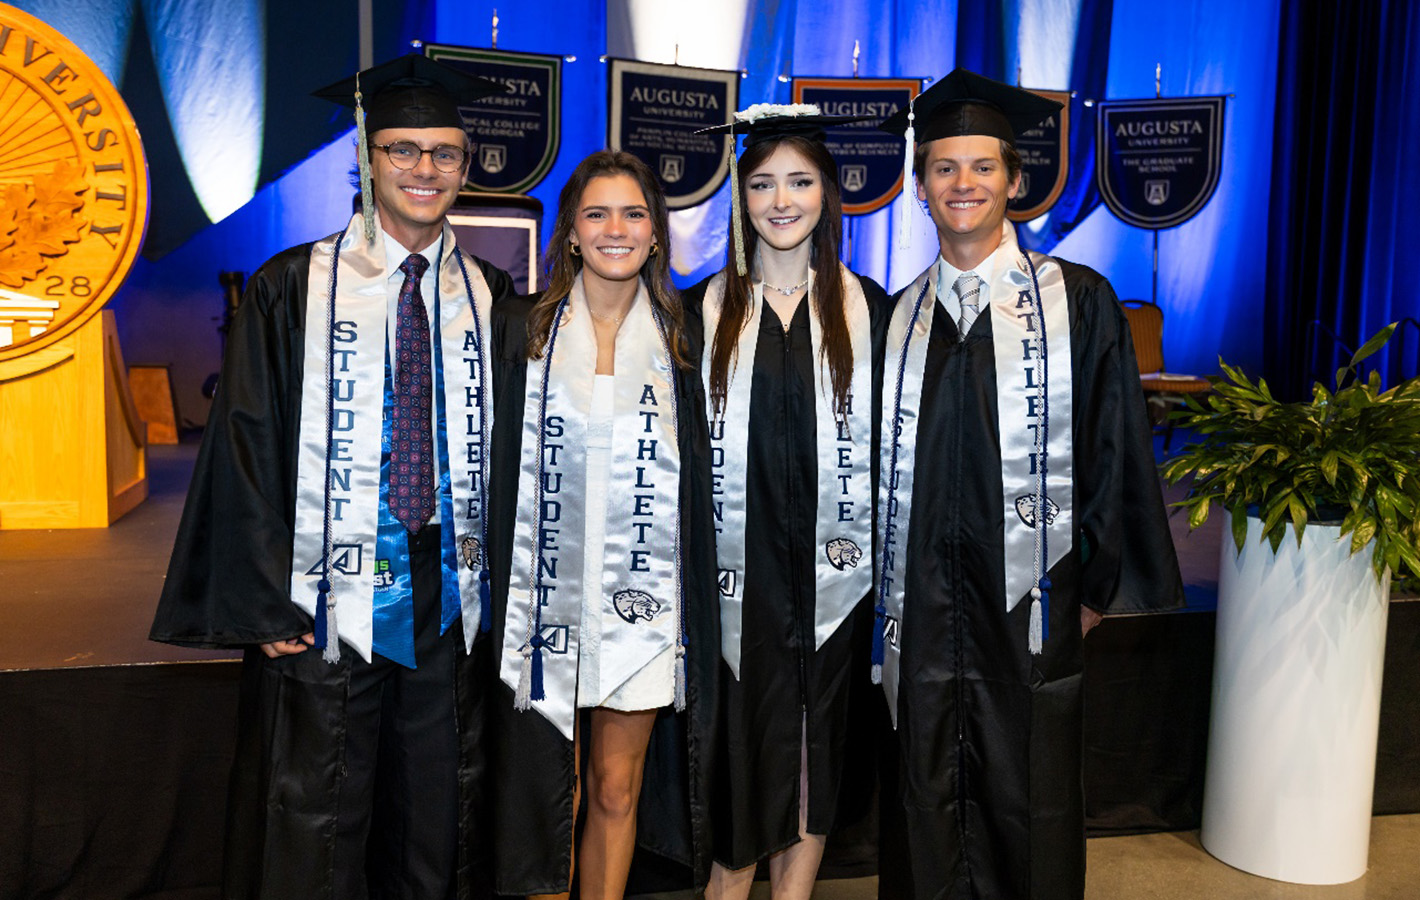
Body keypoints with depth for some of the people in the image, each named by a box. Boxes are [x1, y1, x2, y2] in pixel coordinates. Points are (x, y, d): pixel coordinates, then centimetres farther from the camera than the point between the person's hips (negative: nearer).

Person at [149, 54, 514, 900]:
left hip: (452, 602, 3)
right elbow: (246, 449, -4)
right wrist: (263, 606, -8)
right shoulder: (291, 291, -2)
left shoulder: (490, 299, 6)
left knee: (439, 828, 14)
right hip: (329, 606, -2)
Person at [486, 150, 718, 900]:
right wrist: (490, 595, -2)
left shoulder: (681, 340, 5)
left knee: (617, 790, 9)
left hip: (640, 603, 1)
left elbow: (701, 479, 8)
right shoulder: (517, 330, 2)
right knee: (546, 787, 9)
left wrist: (699, 607, 3)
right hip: (547, 598, 0)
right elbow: (494, 464, 3)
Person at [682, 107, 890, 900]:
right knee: (740, 751, 6)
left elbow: (890, 439, 5)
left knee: (815, 748, 10)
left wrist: (881, 549, -1)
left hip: (831, 571, 1)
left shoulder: (867, 309, 4)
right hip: (736, 573, 0)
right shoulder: (707, 311, 4)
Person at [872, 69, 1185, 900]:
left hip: (1028, 602, -2)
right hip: (921, 604, 3)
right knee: (924, 798, 12)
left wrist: (1095, 586, -2)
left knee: (1029, 802, 8)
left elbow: (1113, 450, -1)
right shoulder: (900, 317, 8)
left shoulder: (1079, 302, -1)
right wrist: (883, 591, 8)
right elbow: (884, 461, 10)